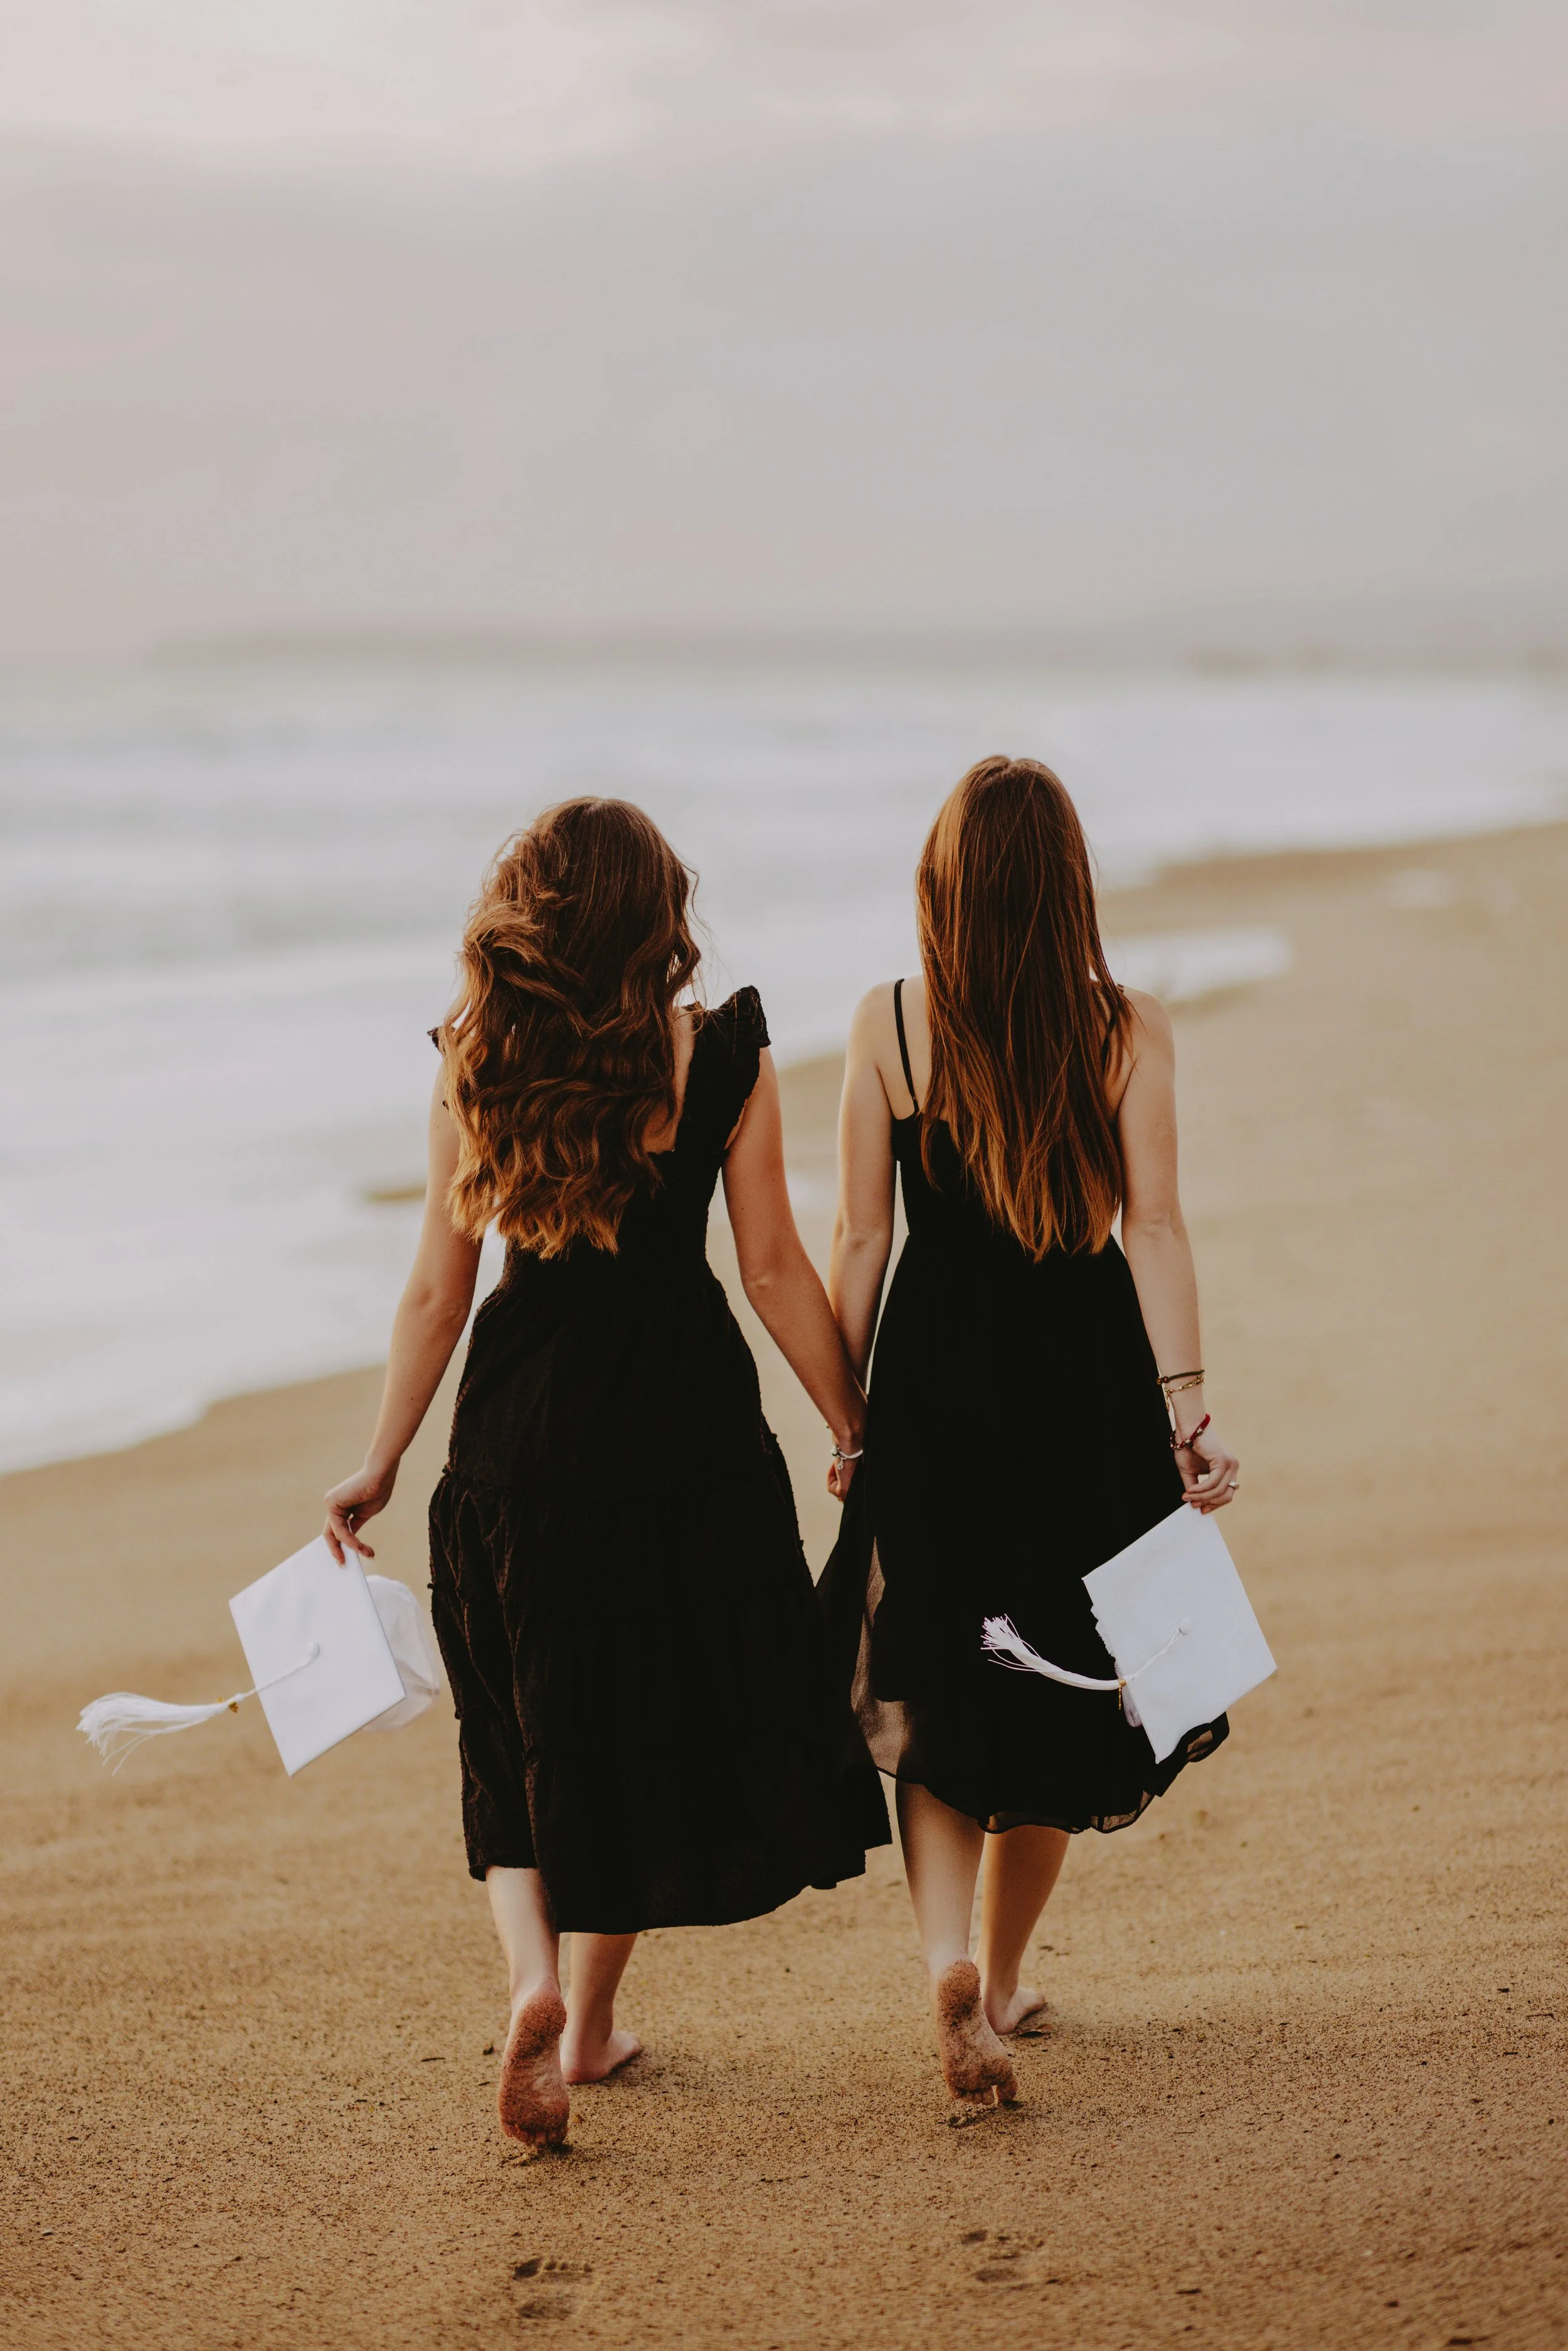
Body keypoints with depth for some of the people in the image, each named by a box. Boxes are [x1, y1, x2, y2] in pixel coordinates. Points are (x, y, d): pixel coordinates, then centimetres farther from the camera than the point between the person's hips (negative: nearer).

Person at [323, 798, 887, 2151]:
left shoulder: (477, 1069, -3)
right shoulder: (725, 1056, -7)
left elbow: (439, 1287, -1)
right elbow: (775, 1269, -5)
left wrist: (381, 1465, 8)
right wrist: (855, 1431, 5)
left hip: (521, 1433, 1)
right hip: (689, 1429, -1)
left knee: (529, 1736, 14)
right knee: (653, 1723, 15)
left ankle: (534, 1979, -9)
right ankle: (593, 2023, 24)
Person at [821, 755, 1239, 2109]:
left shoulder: (888, 1028, -5)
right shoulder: (1130, 1031, -5)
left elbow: (858, 1243, -2)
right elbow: (1154, 1228, -11)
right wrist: (1186, 1397, -11)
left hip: (933, 1375, -1)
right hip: (1085, 1381, 1)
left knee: (931, 1700, 8)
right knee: (1054, 1698, 16)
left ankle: (949, 1963, -15)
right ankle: (1005, 1983, 28)